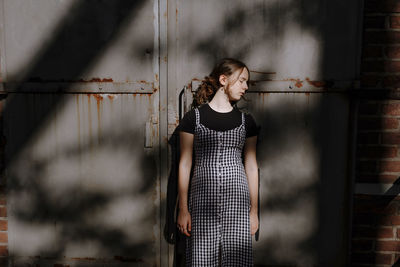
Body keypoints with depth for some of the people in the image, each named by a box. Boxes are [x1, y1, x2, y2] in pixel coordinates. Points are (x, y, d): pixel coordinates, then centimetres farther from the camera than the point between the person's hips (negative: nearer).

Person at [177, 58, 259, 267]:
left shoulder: (246, 121, 9)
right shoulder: (193, 118, 2)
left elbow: (251, 167, 11)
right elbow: (185, 164, 2)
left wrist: (254, 210, 10)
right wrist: (183, 209, -1)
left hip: (237, 197, 2)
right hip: (203, 200, -1)